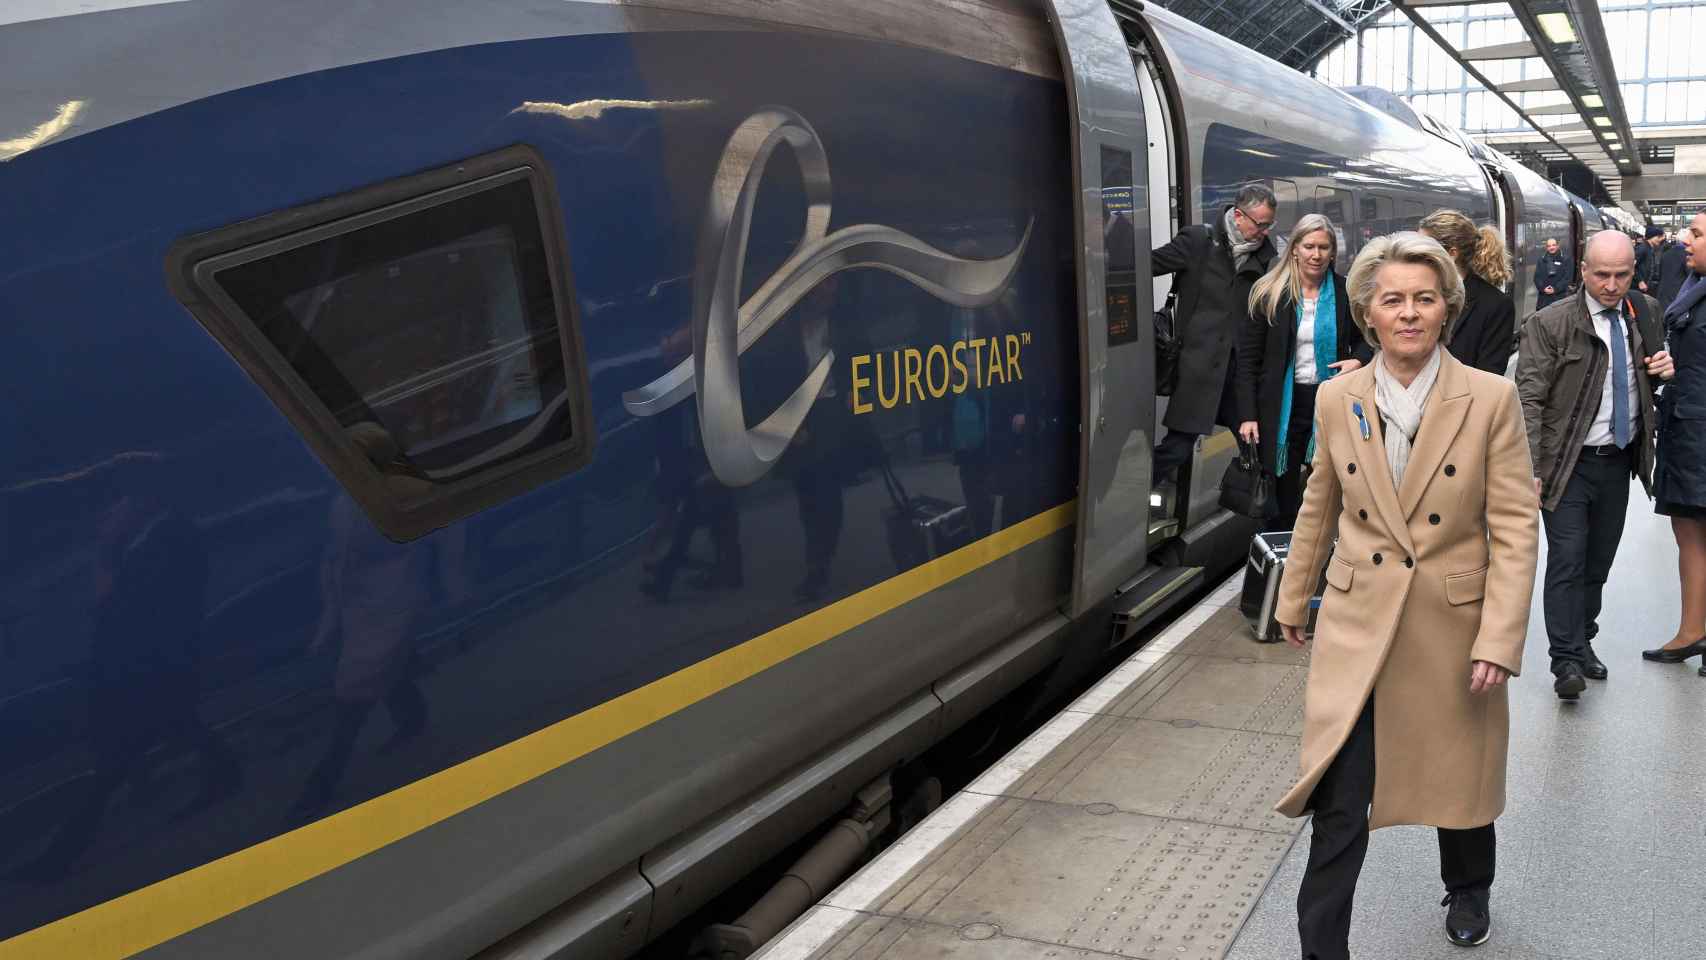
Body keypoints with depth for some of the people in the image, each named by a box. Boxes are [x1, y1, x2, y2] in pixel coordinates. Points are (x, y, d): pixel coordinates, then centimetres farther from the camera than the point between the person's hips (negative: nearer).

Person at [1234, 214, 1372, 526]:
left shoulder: (1346, 293, 2)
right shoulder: (1269, 294, -2)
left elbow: (1366, 340, 16)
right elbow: (1248, 357, -1)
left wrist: (1358, 360, -8)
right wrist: (1248, 415, -7)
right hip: (1283, 406, -1)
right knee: (1284, 499, 7)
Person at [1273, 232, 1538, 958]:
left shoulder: (1491, 399, -10)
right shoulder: (1337, 399, -2)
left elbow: (1515, 528, -10)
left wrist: (1499, 641, -16)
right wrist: (1293, 600, 17)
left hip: (1455, 624, 0)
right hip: (1358, 624, 1)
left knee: (1460, 773, 20)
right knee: (1339, 799, -4)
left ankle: (1468, 892, 50)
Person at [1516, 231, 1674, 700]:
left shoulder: (1646, 312, 5)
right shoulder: (1549, 323, -12)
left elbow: (1655, 369, 24)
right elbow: (1529, 401, -14)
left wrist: (1666, 368, -2)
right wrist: (1529, 469, -21)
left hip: (1620, 461, 5)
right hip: (1570, 463, -5)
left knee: (1599, 560, 14)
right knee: (1567, 560, -6)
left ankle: (1582, 643, 29)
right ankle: (1566, 661, -1)